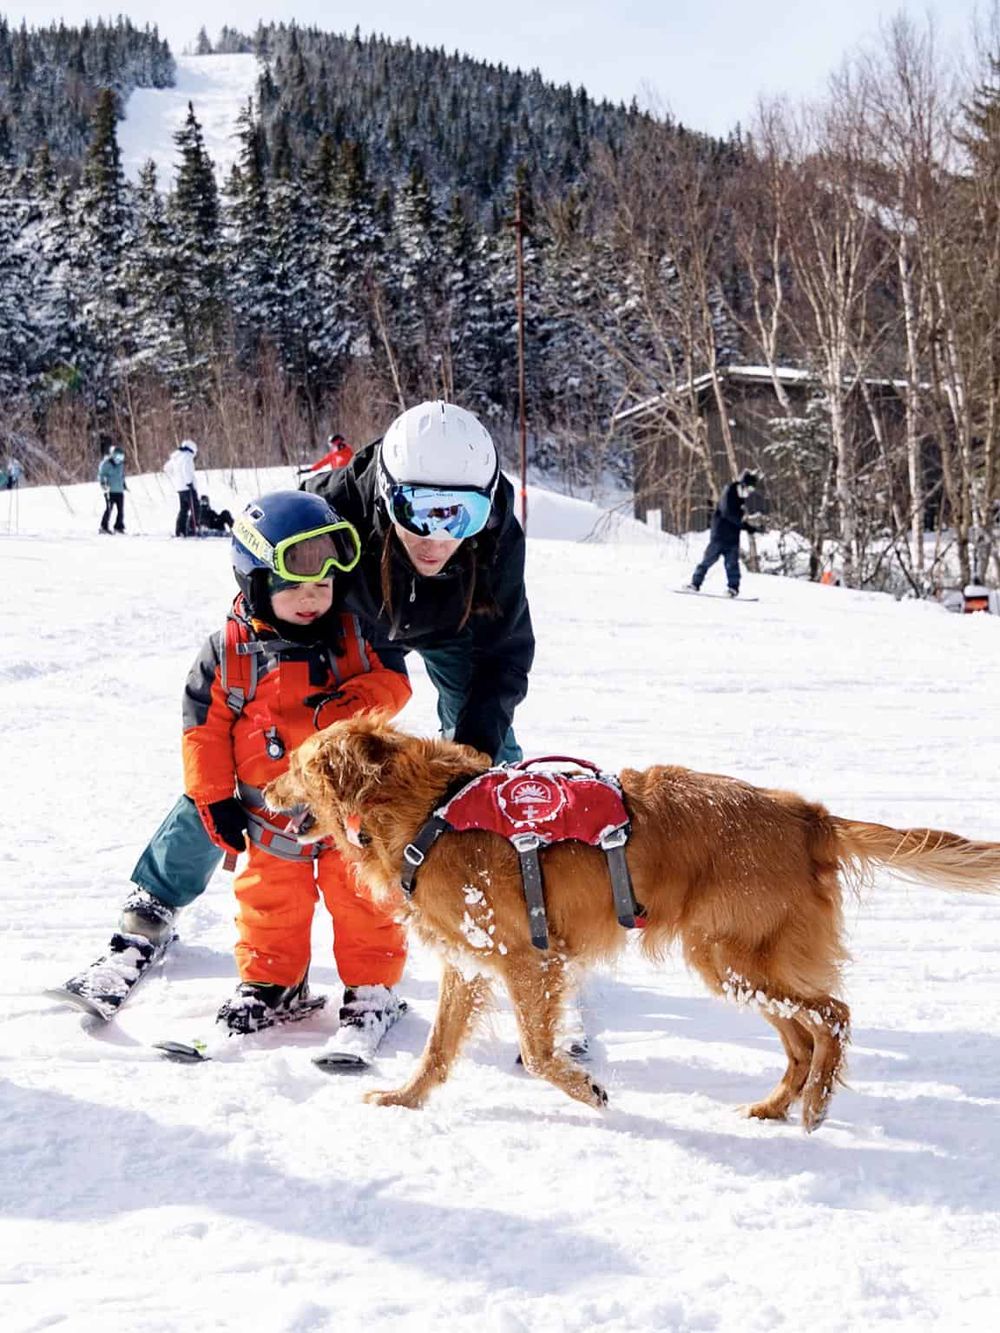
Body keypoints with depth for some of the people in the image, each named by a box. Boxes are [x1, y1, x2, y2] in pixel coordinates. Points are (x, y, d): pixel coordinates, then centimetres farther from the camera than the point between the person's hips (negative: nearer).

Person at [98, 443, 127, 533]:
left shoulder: (120, 464, 14)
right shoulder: (106, 463, -5)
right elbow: (101, 474, -4)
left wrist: (124, 485, 23)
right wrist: (103, 483, -18)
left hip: (119, 490, 6)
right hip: (110, 490, -6)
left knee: (121, 510, 3)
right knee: (109, 509, -10)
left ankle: (119, 526, 14)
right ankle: (104, 527, -5)